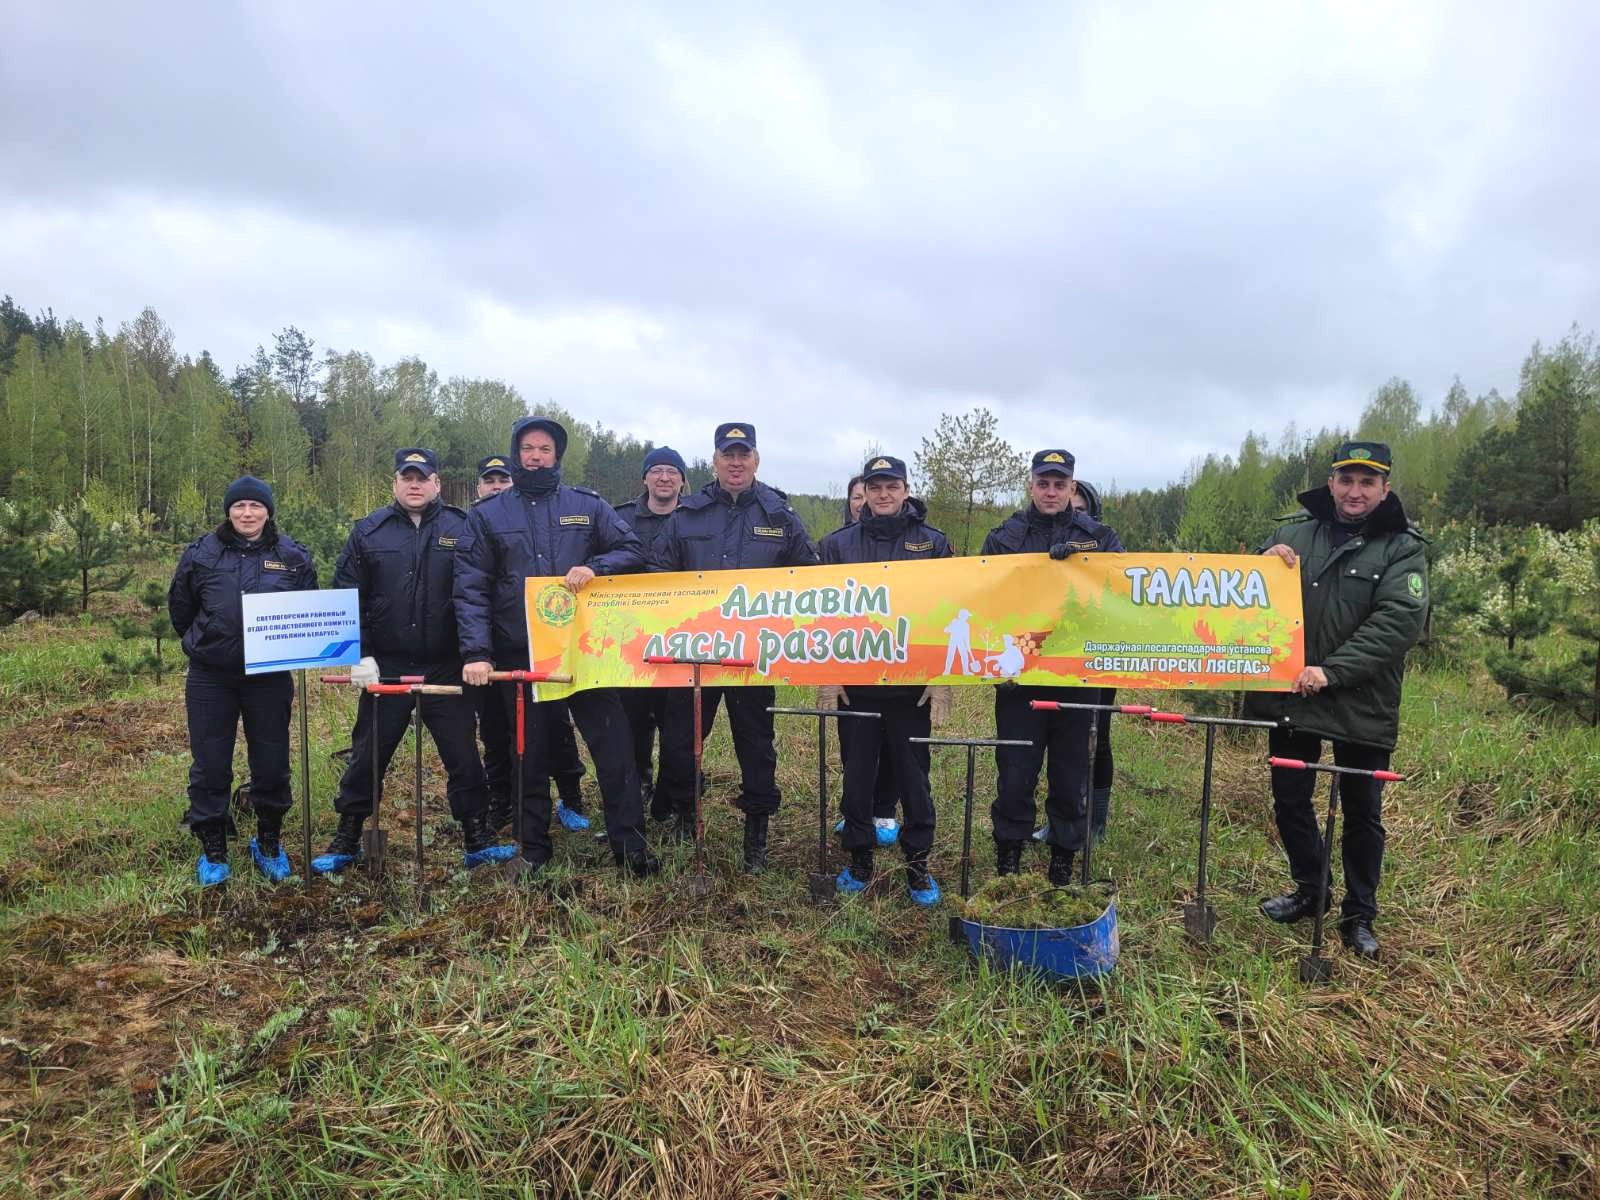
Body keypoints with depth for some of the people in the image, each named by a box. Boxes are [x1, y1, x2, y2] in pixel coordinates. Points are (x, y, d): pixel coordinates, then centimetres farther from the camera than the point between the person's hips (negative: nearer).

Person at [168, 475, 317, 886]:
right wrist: (203, 644, 12)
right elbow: (180, 609, 12)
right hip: (210, 679, 0)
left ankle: (269, 844, 27)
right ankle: (212, 852, 21)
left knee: (272, 766, 8)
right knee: (209, 767, 6)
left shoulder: (293, 556, 0)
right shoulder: (201, 553, 0)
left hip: (270, 678, 0)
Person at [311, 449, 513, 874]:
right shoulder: (368, 531, 6)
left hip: (447, 668, -1)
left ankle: (477, 840, 17)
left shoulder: (462, 529, 2)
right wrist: (358, 654, -4)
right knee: (367, 756, 11)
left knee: (463, 755, 5)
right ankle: (346, 839, 26)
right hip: (385, 668, 1)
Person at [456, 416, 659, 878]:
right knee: (529, 754, 11)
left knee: (612, 745, 0)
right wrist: (476, 652, -13)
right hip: (520, 656, 0)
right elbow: (470, 589, -2)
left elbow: (633, 550, 5)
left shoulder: (587, 505, 7)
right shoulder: (487, 515, 5)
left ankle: (629, 844, 10)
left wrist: (594, 567, -16)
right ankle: (533, 849, 24)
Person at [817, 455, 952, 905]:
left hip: (913, 684, -1)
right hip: (854, 683, 1)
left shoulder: (933, 544, 4)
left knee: (914, 776, 6)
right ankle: (860, 860, 23)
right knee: (857, 775, 9)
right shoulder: (838, 544, 5)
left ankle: (918, 864, 20)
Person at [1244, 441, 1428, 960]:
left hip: (1362, 706, -3)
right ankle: (1310, 890, 35)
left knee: (1362, 814, 11)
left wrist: (1330, 671, -26)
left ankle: (1359, 915, 28)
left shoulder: (1403, 548, -4)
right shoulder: (1294, 532, 4)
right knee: (1290, 801, 13)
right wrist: (1263, 563, -14)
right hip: (1290, 696, 3)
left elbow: (1398, 622, -17)